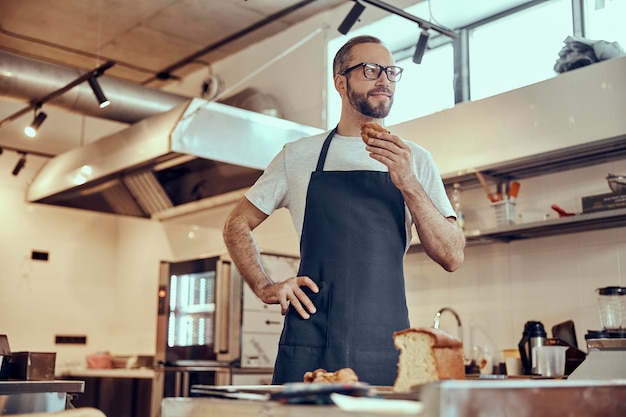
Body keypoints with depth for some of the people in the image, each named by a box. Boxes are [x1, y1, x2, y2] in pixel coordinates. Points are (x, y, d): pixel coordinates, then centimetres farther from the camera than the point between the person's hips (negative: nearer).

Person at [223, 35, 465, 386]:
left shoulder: (415, 160, 7)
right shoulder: (298, 156, 7)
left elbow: (452, 257, 0)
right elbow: (237, 225, 15)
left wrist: (409, 185, -13)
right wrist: (265, 287, -1)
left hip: (385, 349, 1)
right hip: (309, 346, 0)